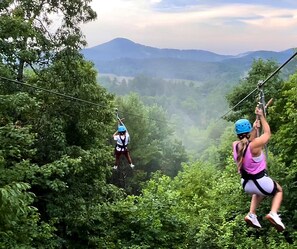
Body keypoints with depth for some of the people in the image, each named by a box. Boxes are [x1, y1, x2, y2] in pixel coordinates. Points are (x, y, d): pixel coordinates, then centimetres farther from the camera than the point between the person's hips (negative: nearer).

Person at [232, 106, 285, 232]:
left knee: (259, 192, 40)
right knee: (279, 190, 27)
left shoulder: (235, 145, -8)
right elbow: (267, 133, -6)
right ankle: (273, 213, 3)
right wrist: (261, 116, 4)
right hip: (261, 182, -6)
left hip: (246, 185, 6)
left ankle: (251, 214, 24)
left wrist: (256, 124, 17)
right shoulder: (254, 145, -24)